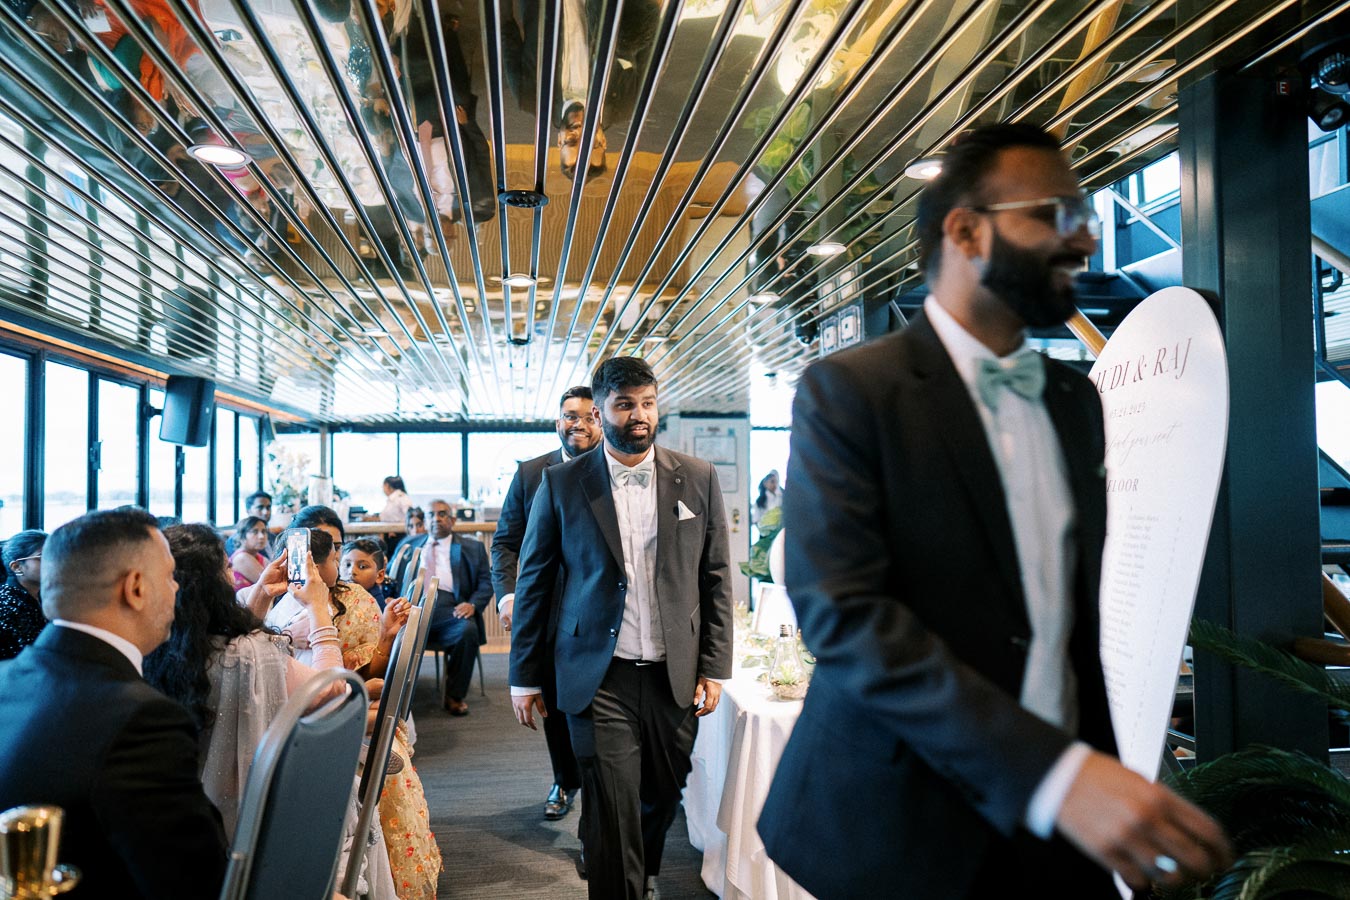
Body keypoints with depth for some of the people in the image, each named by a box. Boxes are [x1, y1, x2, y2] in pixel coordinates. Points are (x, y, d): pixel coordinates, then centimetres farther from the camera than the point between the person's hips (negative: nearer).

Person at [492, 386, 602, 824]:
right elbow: (505, 541, 3)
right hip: (547, 616, 3)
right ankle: (566, 783, 40)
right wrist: (506, 594, -12)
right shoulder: (530, 474, 2)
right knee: (555, 707, 17)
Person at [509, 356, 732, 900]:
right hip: (600, 678, -2)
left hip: (674, 676, 3)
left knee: (662, 799, 17)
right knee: (613, 814, -1)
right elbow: (534, 583, 3)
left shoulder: (698, 479, 2)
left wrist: (713, 668, 1)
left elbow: (716, 579, 6)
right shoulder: (561, 484, -1)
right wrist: (525, 676, 3)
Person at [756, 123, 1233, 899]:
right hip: (898, 825, -5)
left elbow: (1084, 607, 12)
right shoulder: (848, 390, -12)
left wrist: (1107, 766, 2)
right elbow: (843, 613, -21)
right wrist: (1053, 772, -28)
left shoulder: (1075, 400, 9)